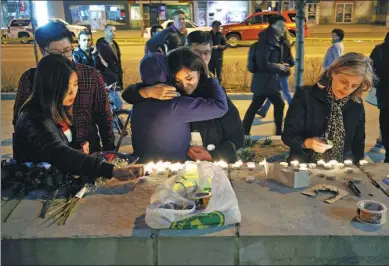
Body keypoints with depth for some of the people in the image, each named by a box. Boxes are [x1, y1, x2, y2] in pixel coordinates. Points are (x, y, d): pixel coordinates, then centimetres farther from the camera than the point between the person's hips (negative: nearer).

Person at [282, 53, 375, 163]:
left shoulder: (357, 106, 4)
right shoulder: (306, 96, -8)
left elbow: (358, 143, 12)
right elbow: (288, 135, -8)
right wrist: (307, 143, -25)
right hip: (305, 167, -2)